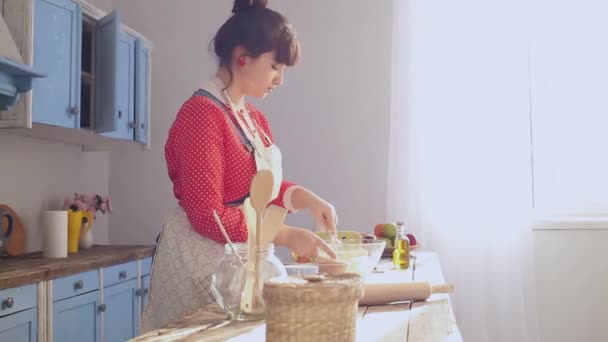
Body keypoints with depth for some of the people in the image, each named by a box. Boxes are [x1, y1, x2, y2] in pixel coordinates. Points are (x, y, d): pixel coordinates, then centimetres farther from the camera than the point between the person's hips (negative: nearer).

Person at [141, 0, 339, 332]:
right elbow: (206, 215, -23)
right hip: (204, 261, -8)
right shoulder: (202, 113, -18)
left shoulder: (255, 119, 8)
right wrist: (286, 236, -21)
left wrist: (306, 198, -2)